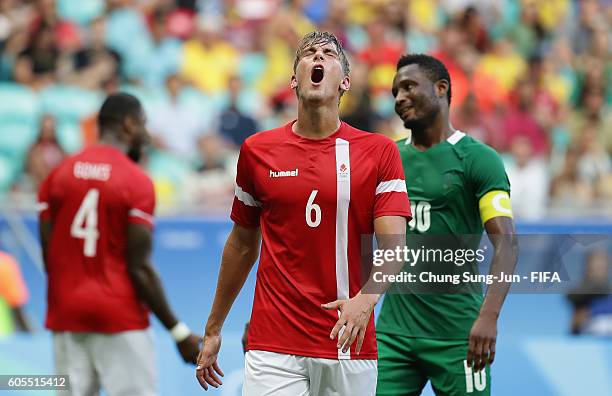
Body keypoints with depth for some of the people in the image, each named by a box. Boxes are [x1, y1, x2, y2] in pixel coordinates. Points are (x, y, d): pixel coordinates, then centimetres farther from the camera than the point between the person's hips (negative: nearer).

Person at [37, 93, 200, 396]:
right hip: (120, 317, -5)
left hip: (66, 314, 5)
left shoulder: (58, 176, 6)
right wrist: (179, 331, -6)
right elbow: (139, 268, -11)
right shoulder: (137, 183, -8)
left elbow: (48, 256, 6)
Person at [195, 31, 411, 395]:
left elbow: (393, 248, -8)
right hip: (273, 348, 0)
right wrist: (213, 329, 19)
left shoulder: (380, 151, 1)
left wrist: (366, 299, -28)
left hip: (349, 343, 0)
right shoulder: (257, 150, 6)